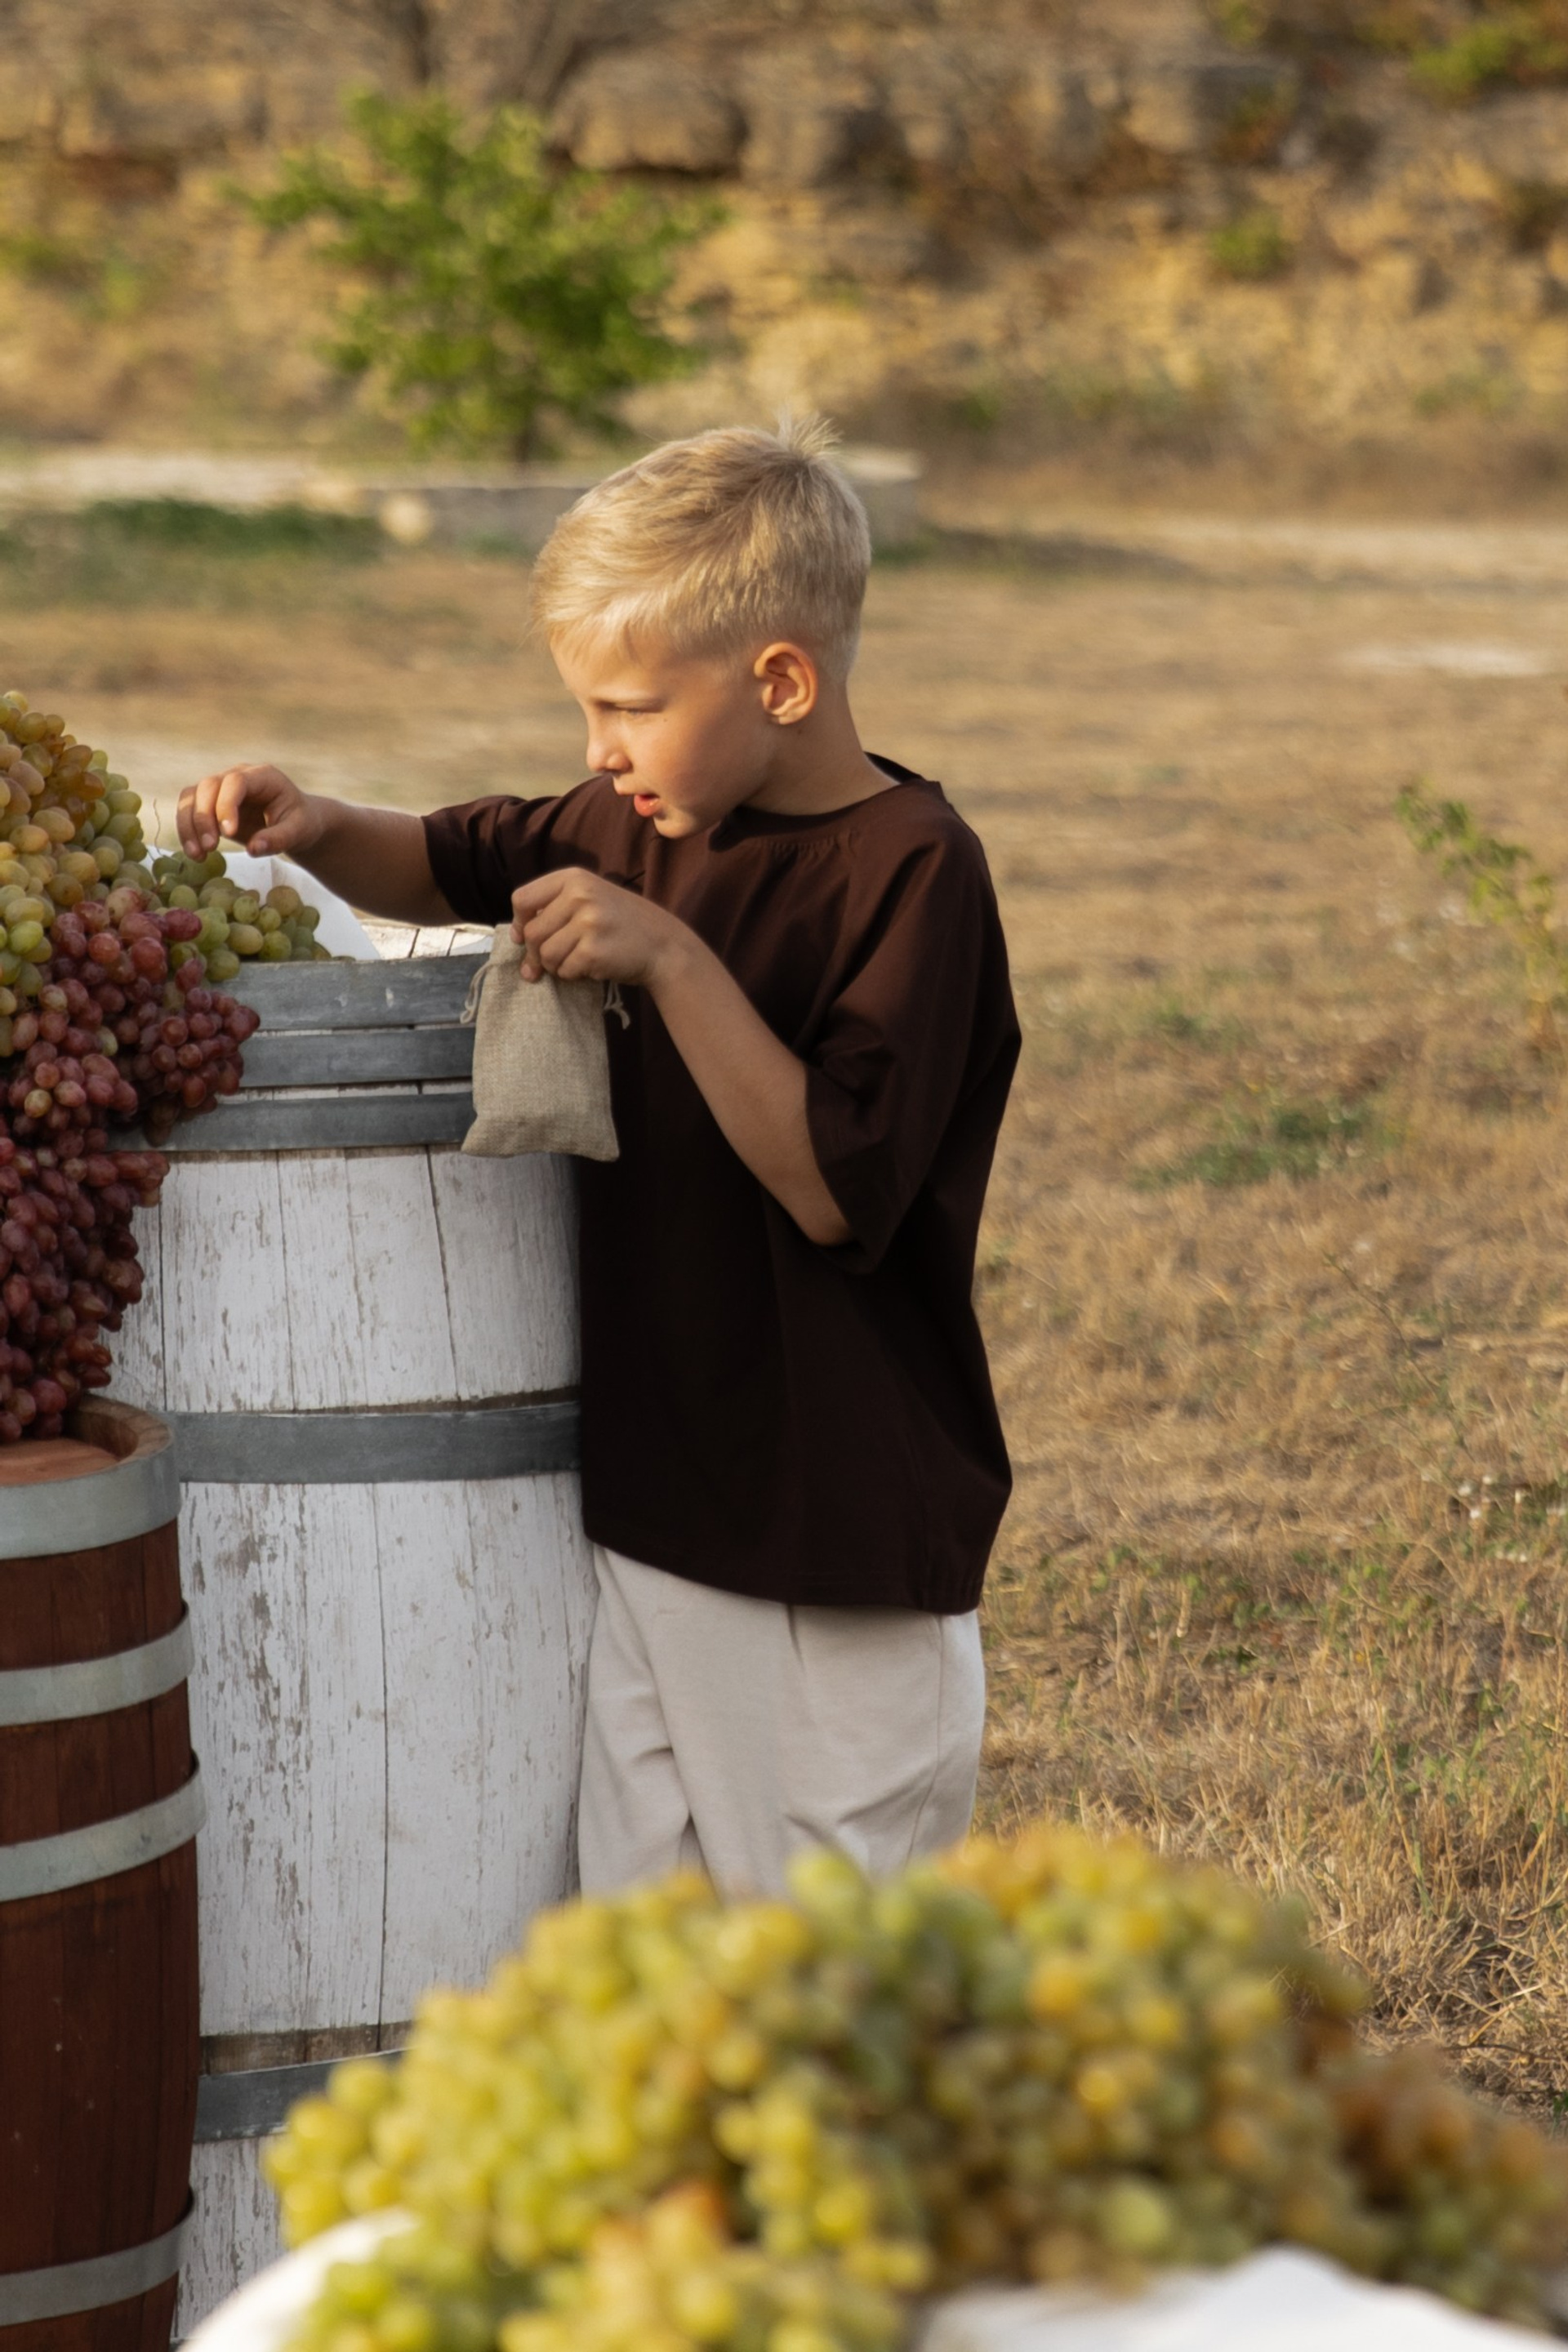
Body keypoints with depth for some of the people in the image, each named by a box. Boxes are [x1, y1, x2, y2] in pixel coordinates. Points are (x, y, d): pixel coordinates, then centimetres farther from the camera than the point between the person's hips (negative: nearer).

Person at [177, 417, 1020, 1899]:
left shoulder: (911, 873, -17)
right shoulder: (653, 825, 6)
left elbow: (835, 1187, -24)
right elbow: (454, 869, 23)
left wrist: (674, 962, -28)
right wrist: (320, 832, 3)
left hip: (840, 1550, -7)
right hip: (648, 1501, 7)